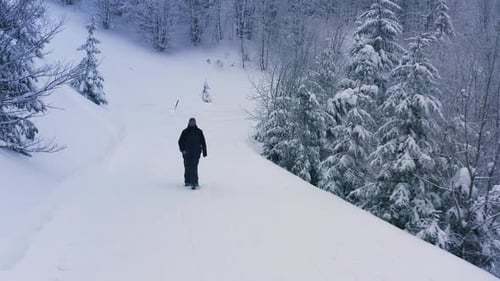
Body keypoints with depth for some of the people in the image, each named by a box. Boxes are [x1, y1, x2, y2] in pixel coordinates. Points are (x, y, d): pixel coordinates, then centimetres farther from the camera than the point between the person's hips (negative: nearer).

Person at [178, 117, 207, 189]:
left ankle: (194, 183, -12)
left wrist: (204, 152, 8)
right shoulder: (185, 132, 3)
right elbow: (180, 141, 4)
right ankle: (187, 181, 25)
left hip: (196, 153, -1)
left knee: (194, 167, -11)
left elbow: (203, 142, 9)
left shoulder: (199, 132, 4)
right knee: (187, 167, 8)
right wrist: (182, 149, -11)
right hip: (187, 153, 1)